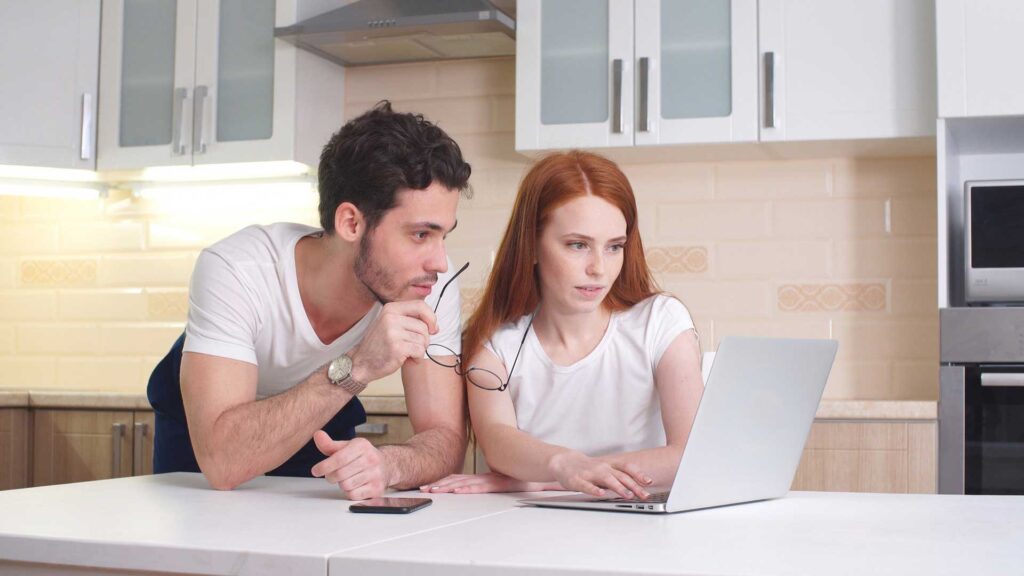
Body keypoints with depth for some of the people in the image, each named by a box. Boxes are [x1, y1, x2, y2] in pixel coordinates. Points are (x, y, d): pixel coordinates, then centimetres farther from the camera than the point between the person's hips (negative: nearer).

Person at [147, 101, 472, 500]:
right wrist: (356, 367, -50)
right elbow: (221, 461, -42)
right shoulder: (234, 271, -35)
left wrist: (386, 463, -44)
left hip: (323, 430, 2)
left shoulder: (431, 282, -25)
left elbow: (446, 439, -23)